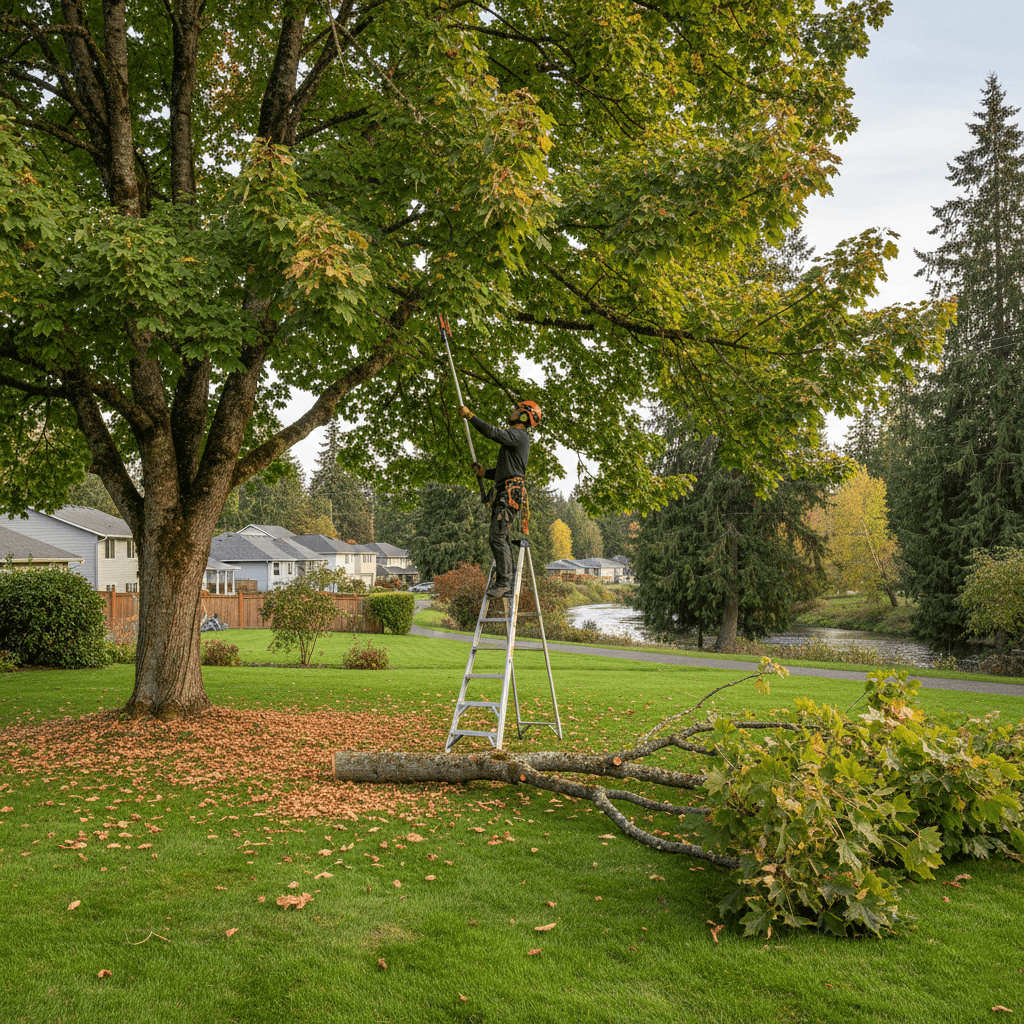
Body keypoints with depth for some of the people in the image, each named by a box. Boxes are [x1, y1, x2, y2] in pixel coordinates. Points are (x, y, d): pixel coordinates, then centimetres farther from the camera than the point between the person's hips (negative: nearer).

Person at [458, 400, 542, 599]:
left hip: (511, 492, -11)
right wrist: (484, 472, 15)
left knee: (497, 536, -16)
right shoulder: (515, 438, 27)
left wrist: (469, 415, -11)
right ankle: (505, 586, 8)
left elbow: (491, 432, -18)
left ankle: (503, 582, -16)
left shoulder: (518, 435, -5)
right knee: (498, 537, 7)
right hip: (504, 492, 11)